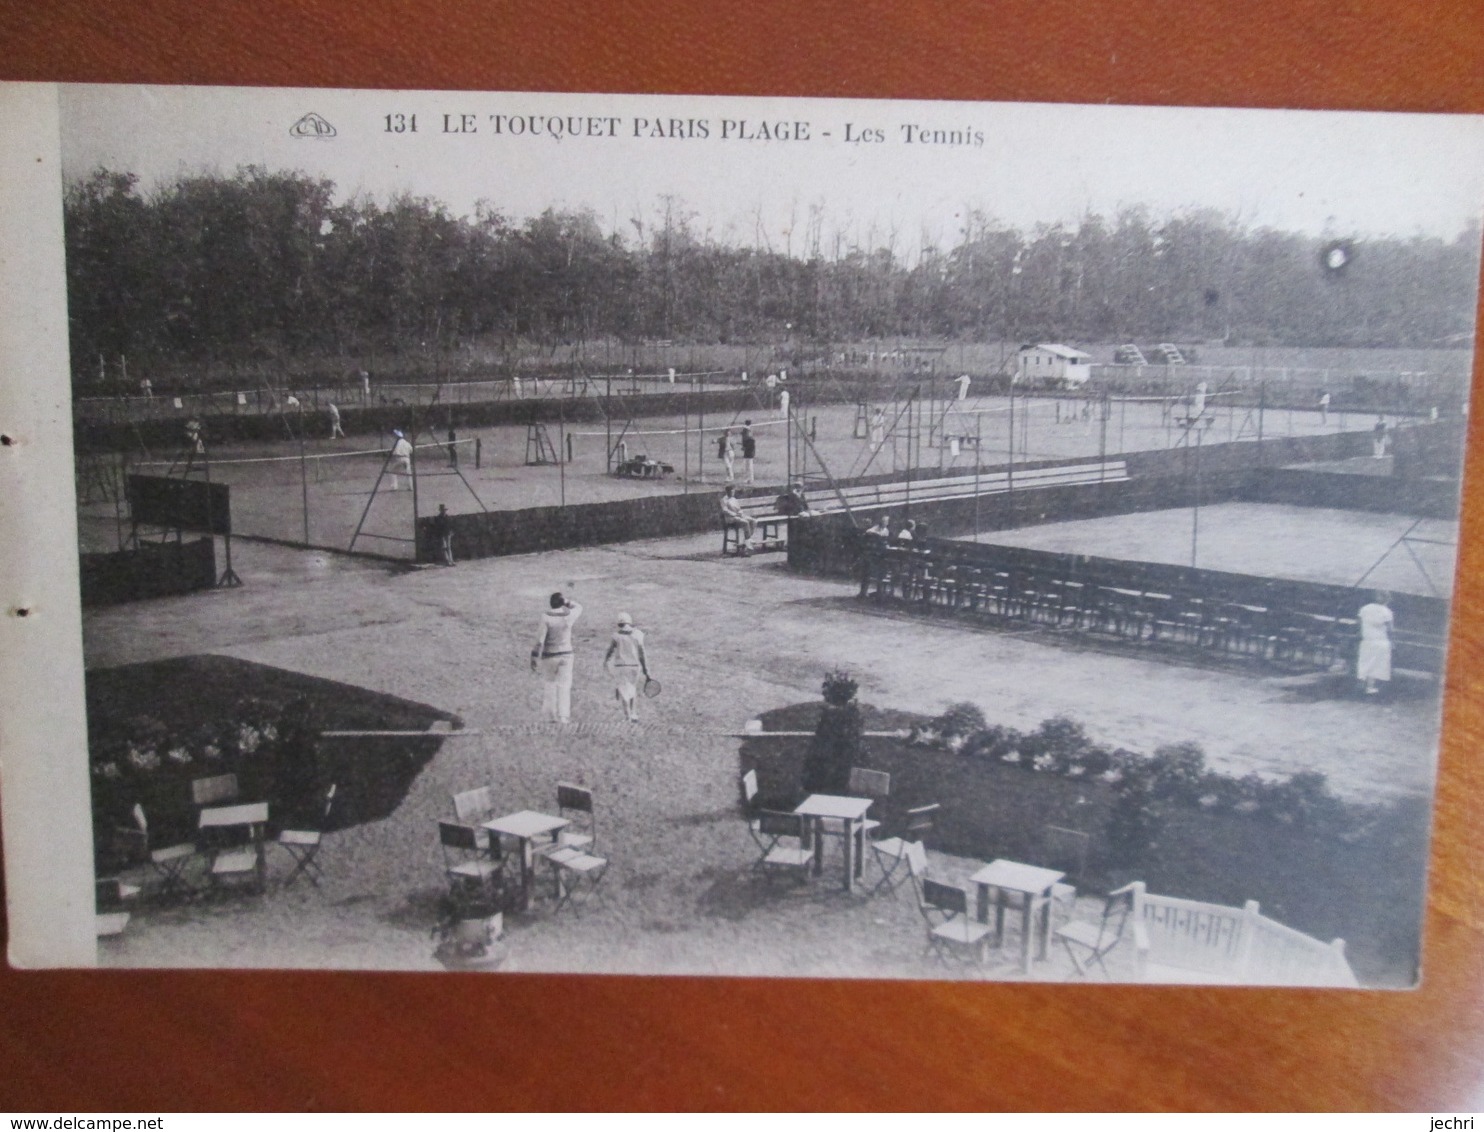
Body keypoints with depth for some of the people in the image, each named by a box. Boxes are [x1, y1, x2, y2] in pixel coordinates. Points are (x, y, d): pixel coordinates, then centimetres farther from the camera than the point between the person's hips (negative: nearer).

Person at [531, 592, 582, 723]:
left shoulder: (546, 617, -14)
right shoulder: (569, 615, -6)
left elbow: (540, 640, -14)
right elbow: (579, 608, 19)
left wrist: (534, 658, -8)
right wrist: (566, 602, 5)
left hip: (549, 656, -1)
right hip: (565, 654, 1)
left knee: (550, 685, 11)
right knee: (564, 686, 5)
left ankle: (549, 716, 13)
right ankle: (563, 716, 1)